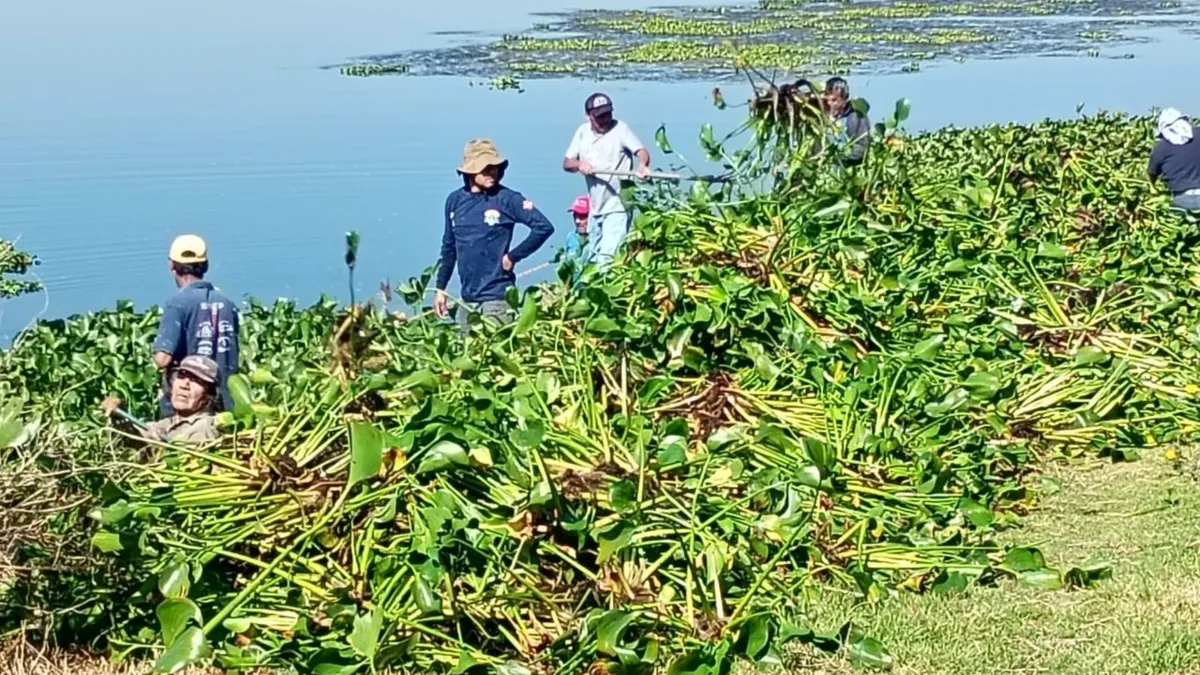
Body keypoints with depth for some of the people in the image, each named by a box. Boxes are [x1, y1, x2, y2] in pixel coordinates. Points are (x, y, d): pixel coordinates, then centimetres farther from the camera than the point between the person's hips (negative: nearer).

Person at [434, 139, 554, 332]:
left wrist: (513, 257, -12)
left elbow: (544, 227, -14)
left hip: (497, 296, -5)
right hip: (467, 298, 5)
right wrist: (440, 288, 16)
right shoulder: (455, 201, 7)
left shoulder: (507, 199, -7)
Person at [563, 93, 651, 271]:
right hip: (595, 206, 7)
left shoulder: (620, 129, -9)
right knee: (591, 258, 16)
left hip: (617, 205, -7)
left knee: (607, 259, -17)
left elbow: (642, 151, -21)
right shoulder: (583, 132, 8)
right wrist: (579, 164, -14)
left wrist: (642, 165, -44)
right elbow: (566, 163, 9)